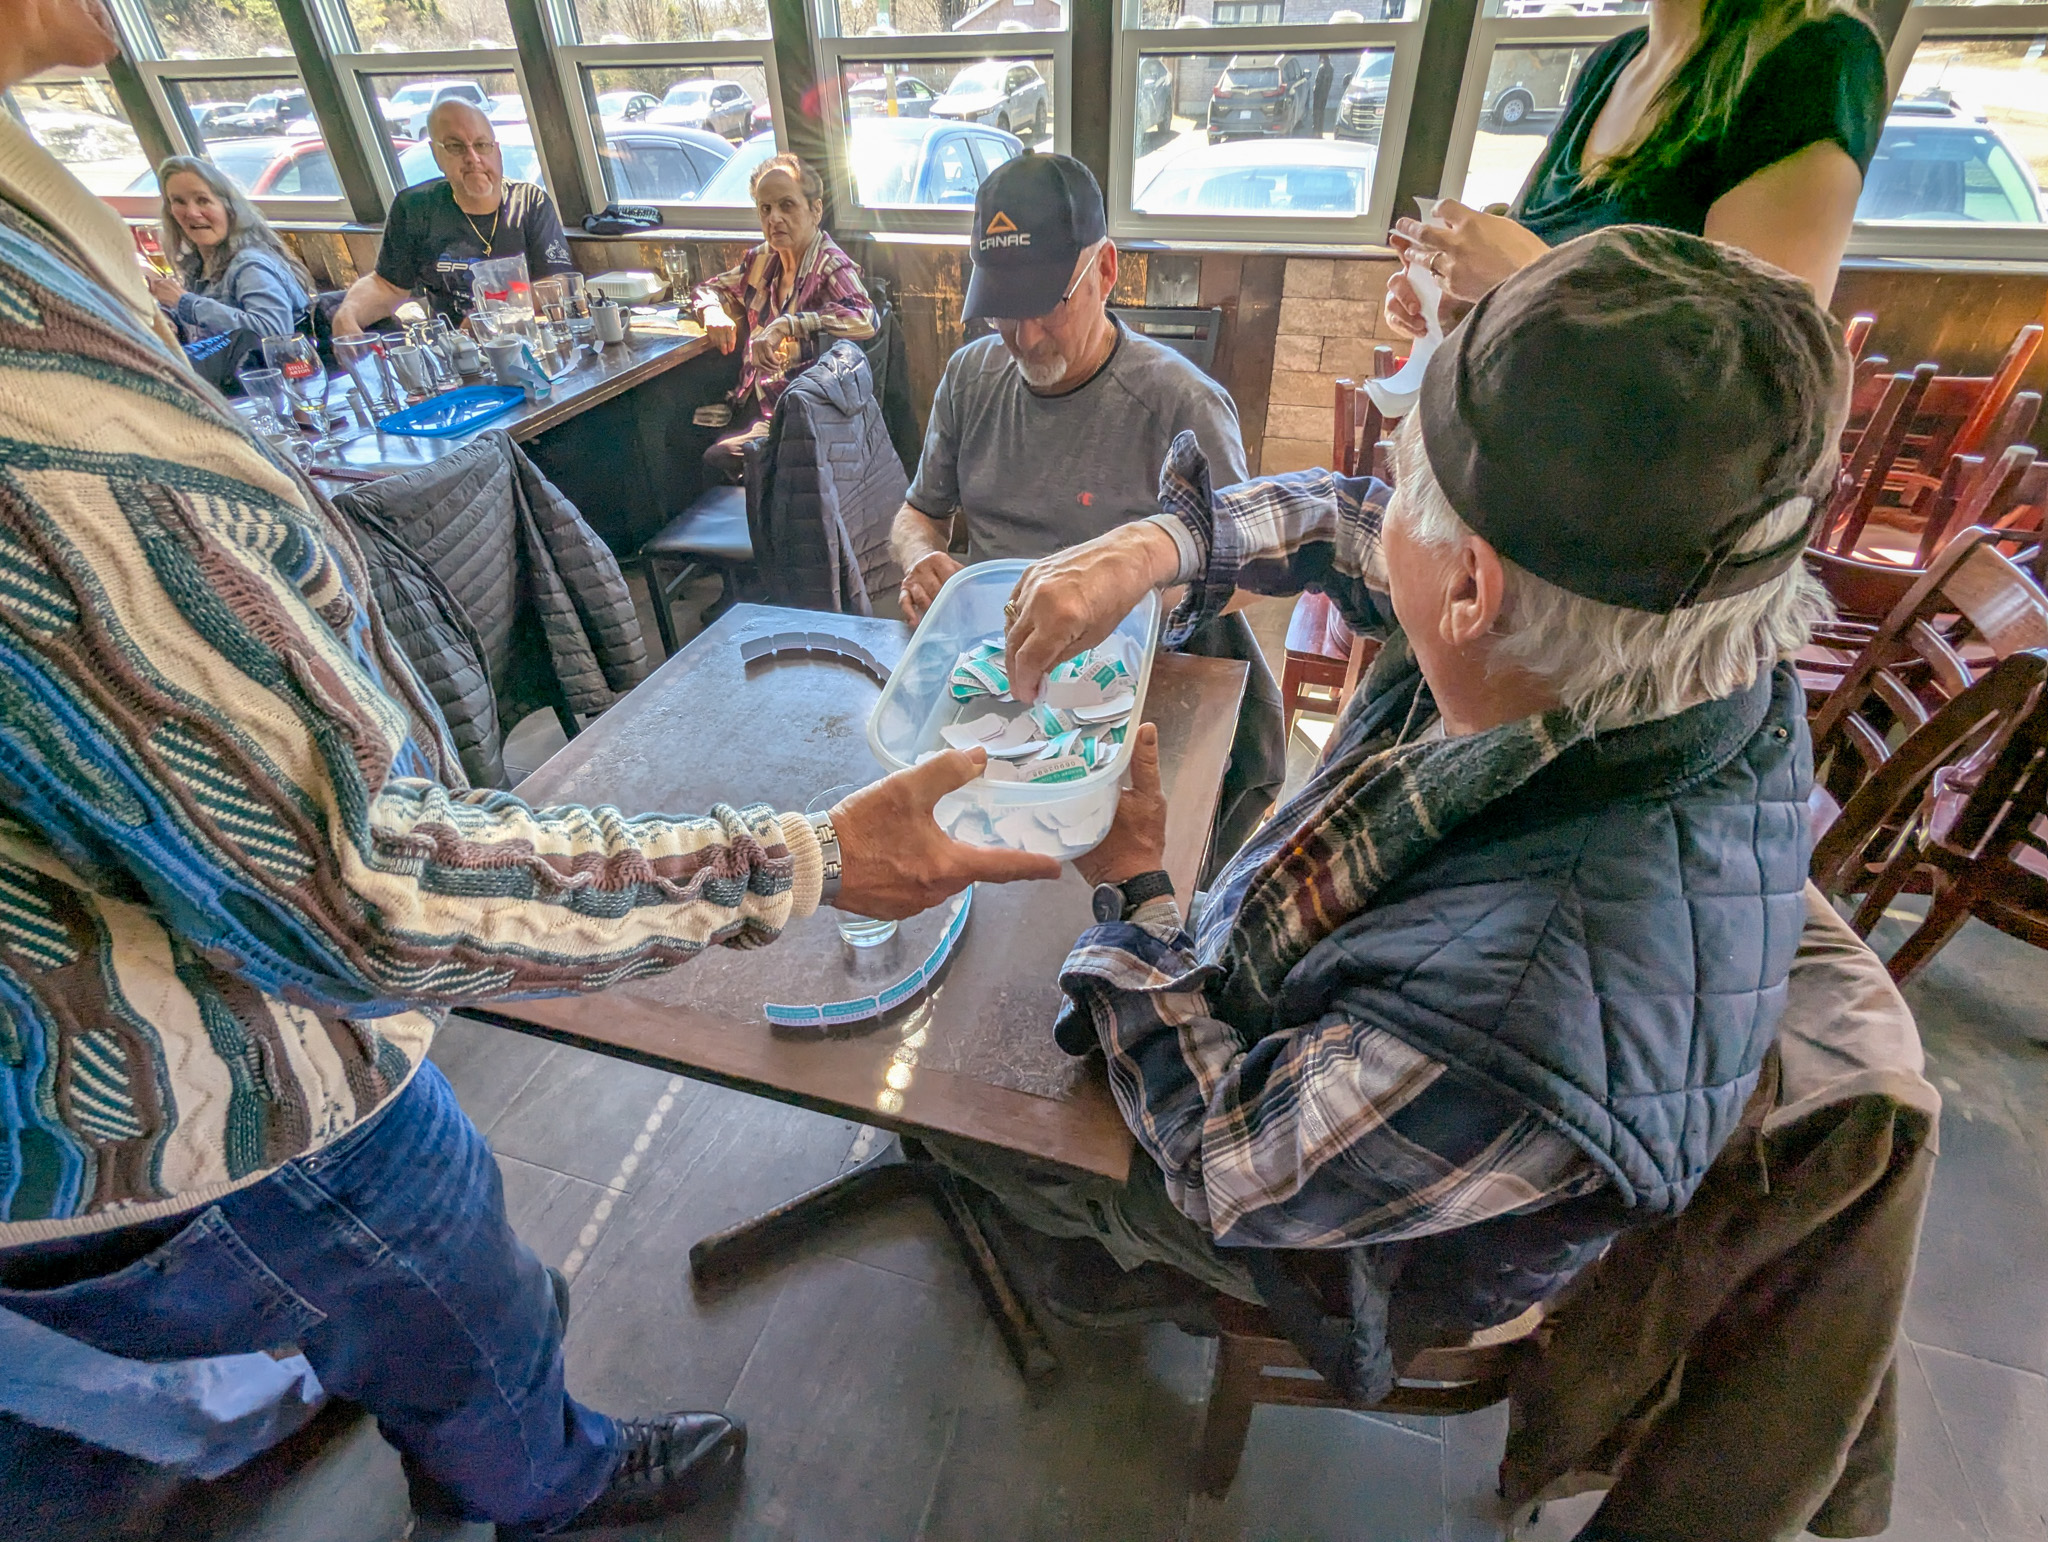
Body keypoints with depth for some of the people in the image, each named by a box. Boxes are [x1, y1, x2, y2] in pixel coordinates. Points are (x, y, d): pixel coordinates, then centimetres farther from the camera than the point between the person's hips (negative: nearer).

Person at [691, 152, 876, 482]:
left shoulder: (832, 268, -12)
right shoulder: (762, 259, 10)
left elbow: (863, 319, -33)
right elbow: (712, 289, 25)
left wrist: (785, 326, -36)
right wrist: (713, 312, 0)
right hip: (754, 400, 7)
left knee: (719, 459, -25)